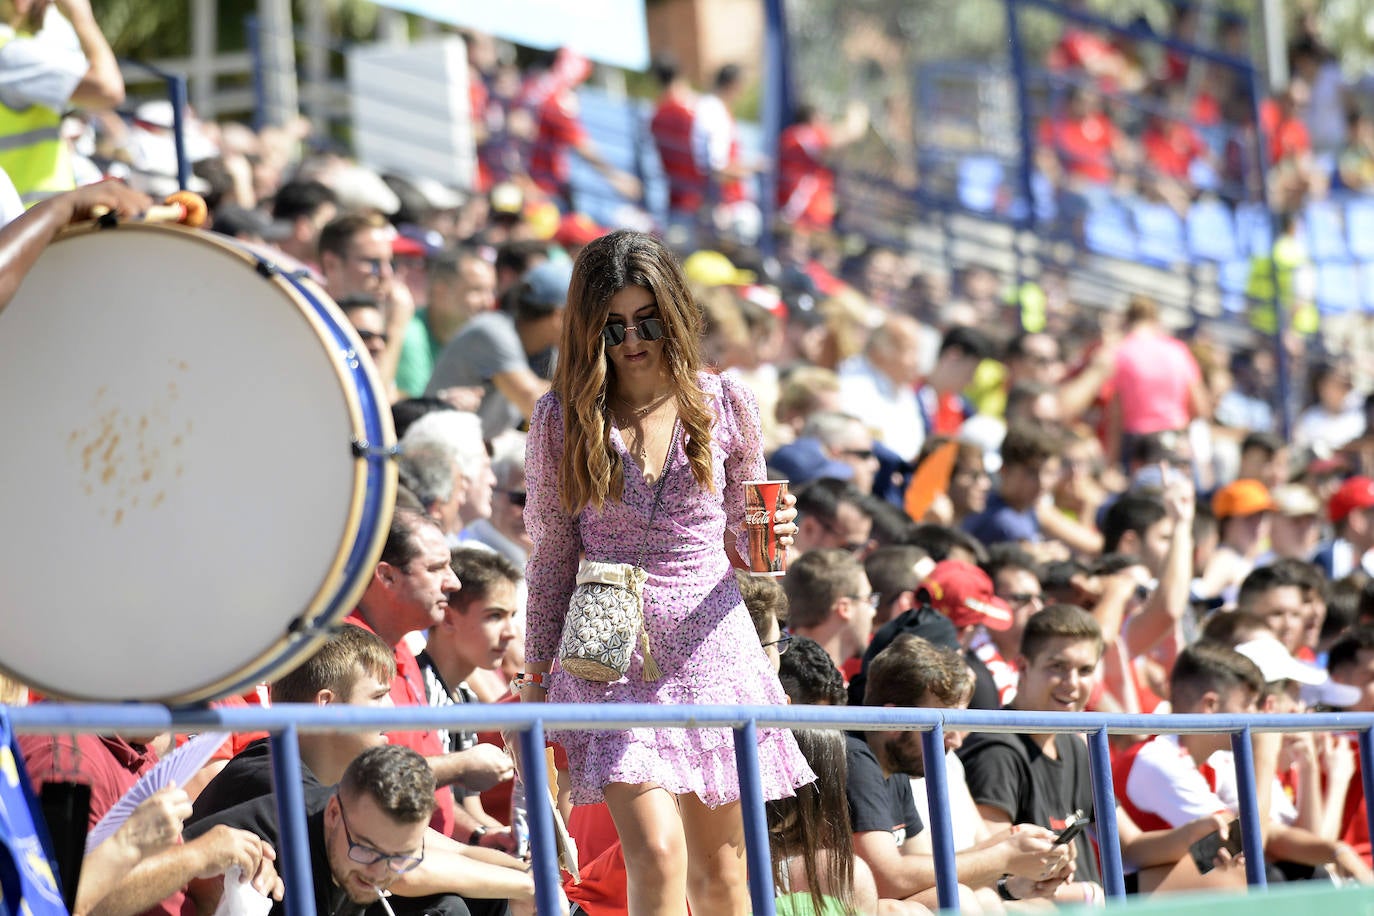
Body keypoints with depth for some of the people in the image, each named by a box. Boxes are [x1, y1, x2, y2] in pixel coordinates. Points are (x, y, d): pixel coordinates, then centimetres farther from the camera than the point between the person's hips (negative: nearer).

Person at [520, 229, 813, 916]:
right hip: (611, 655, -2)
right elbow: (551, 557, 6)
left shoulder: (723, 405, 4)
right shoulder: (563, 417, 0)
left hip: (713, 646, 2)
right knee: (657, 852, -19)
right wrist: (535, 678, 5)